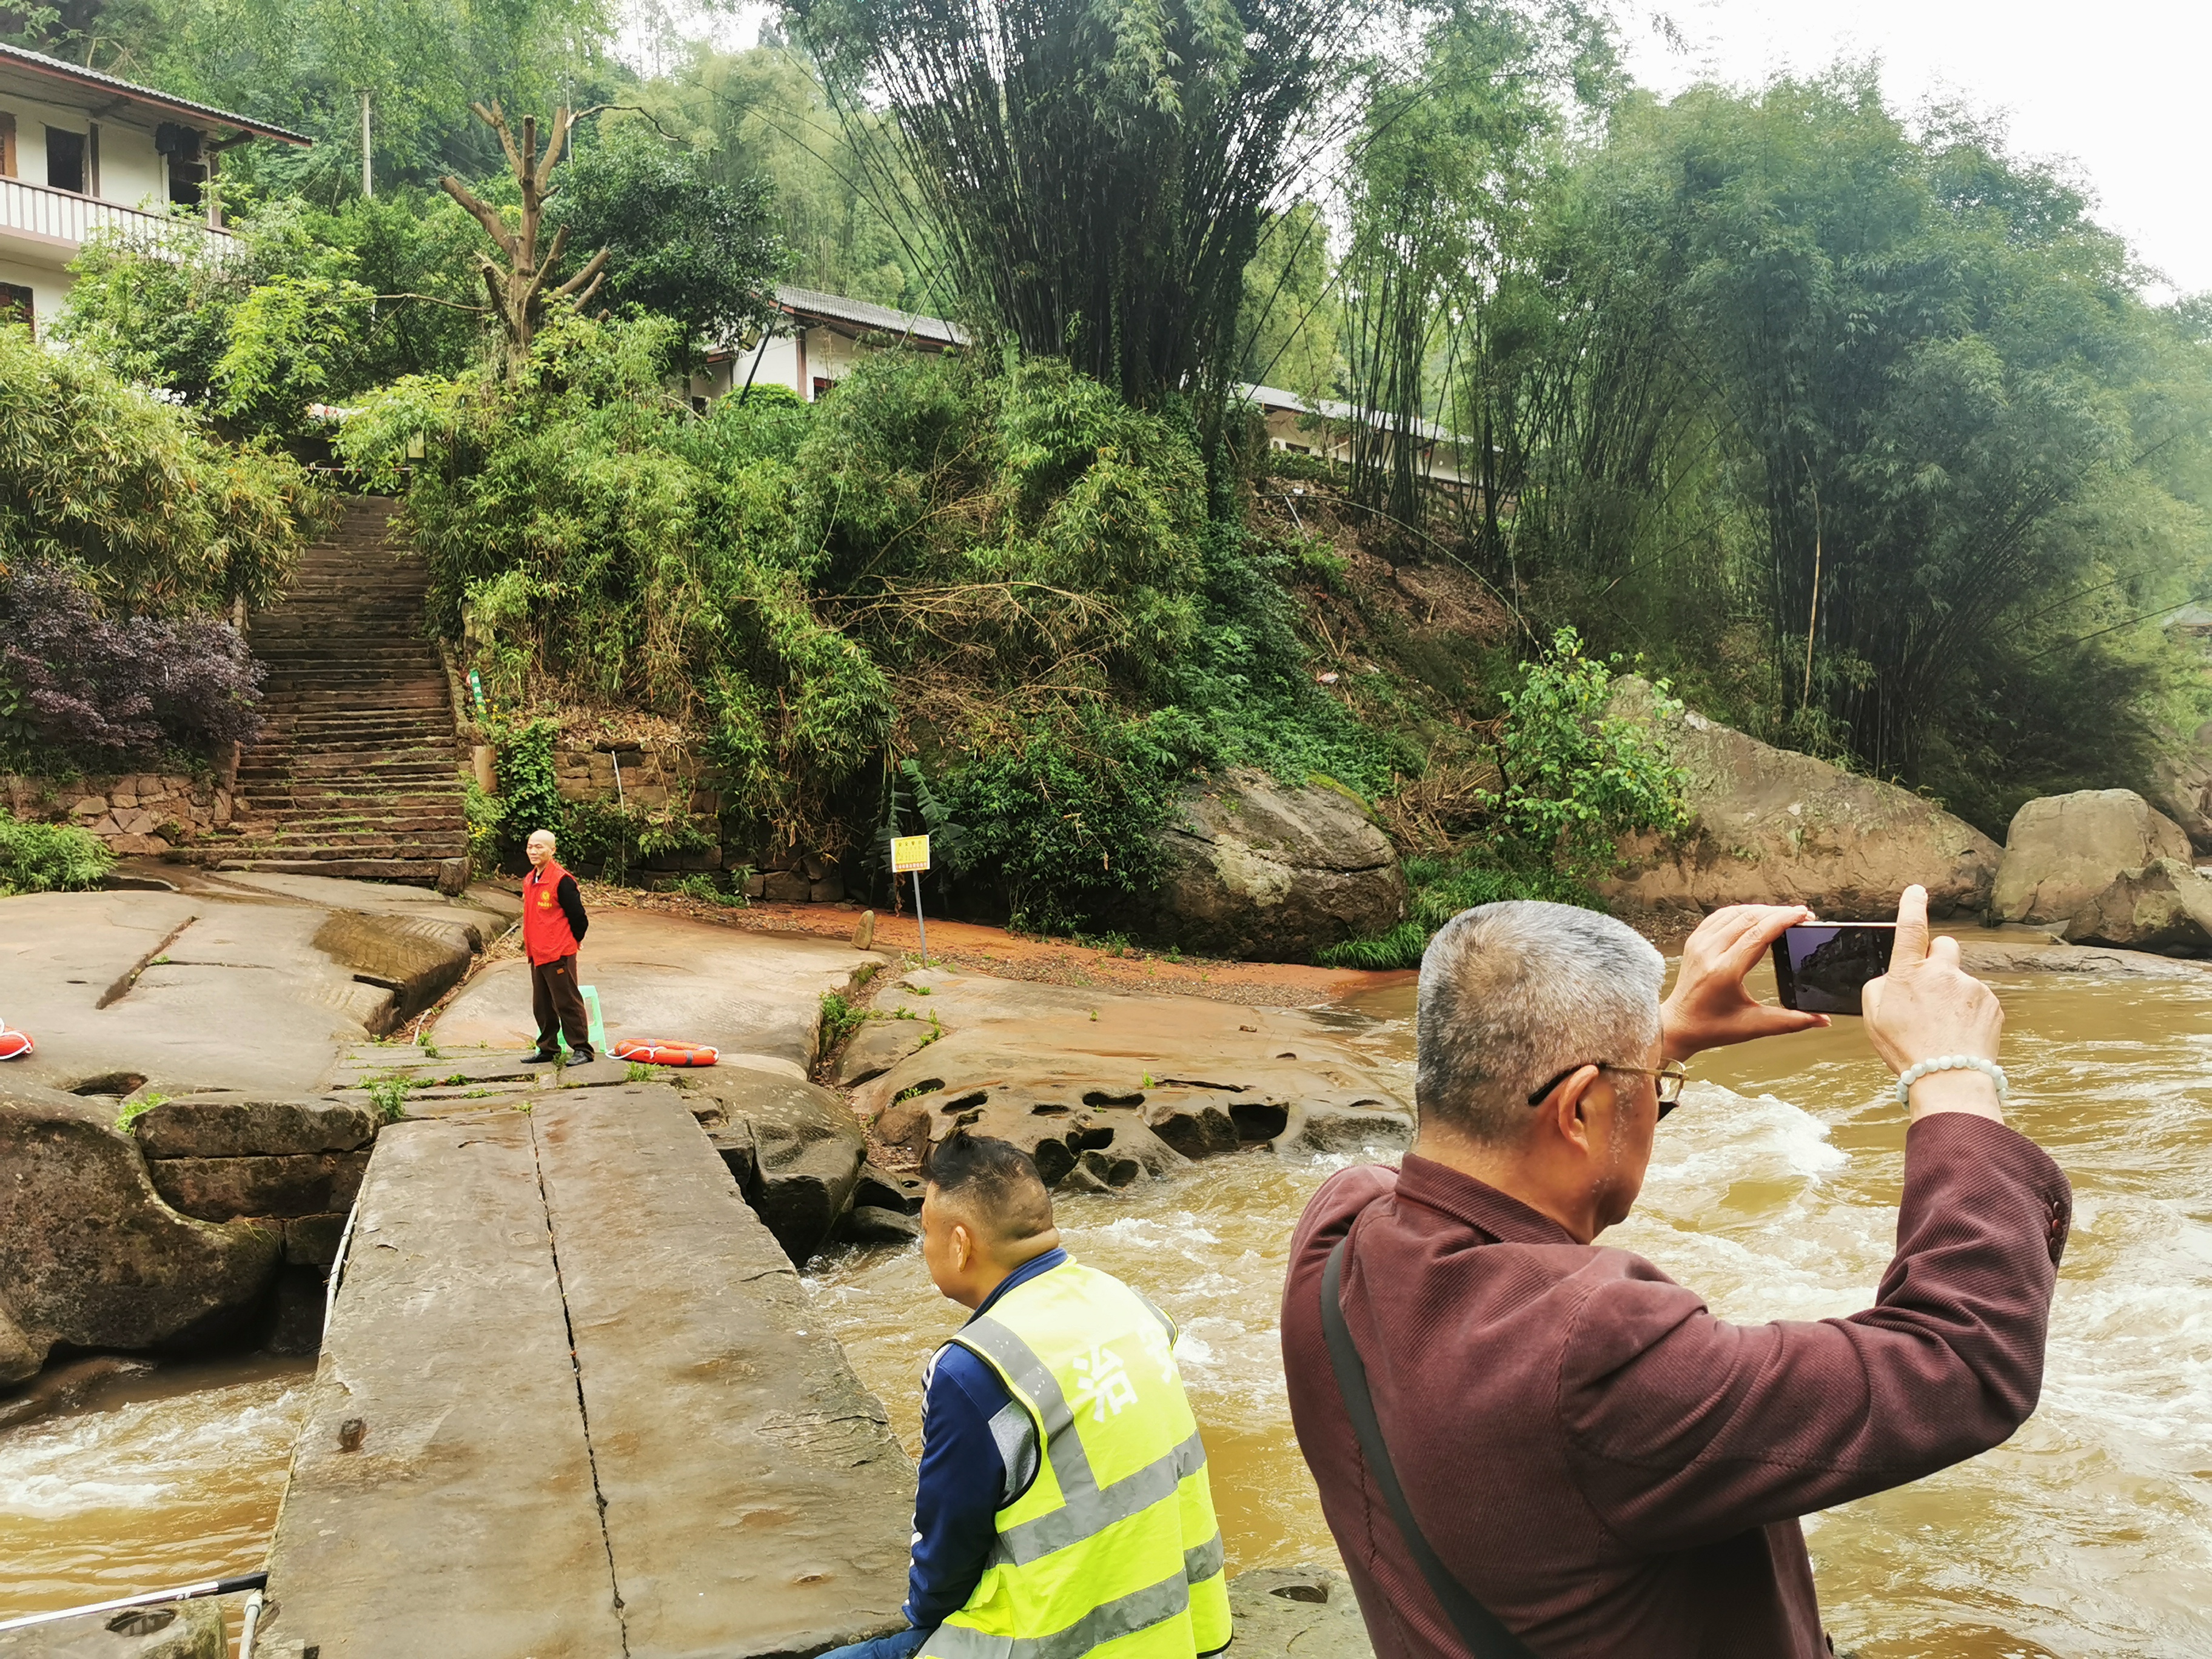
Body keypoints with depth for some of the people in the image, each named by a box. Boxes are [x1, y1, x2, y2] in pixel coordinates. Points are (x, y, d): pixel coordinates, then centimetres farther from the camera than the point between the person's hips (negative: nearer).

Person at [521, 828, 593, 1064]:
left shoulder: (562, 881, -15)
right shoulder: (529, 880, 11)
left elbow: (578, 917, -12)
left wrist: (573, 941, 1)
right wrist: (529, 945, 19)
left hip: (559, 955, -8)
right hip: (536, 954, 8)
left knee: (568, 1003, -4)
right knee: (542, 1006, 15)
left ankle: (582, 1050, 2)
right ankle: (548, 1049, 26)